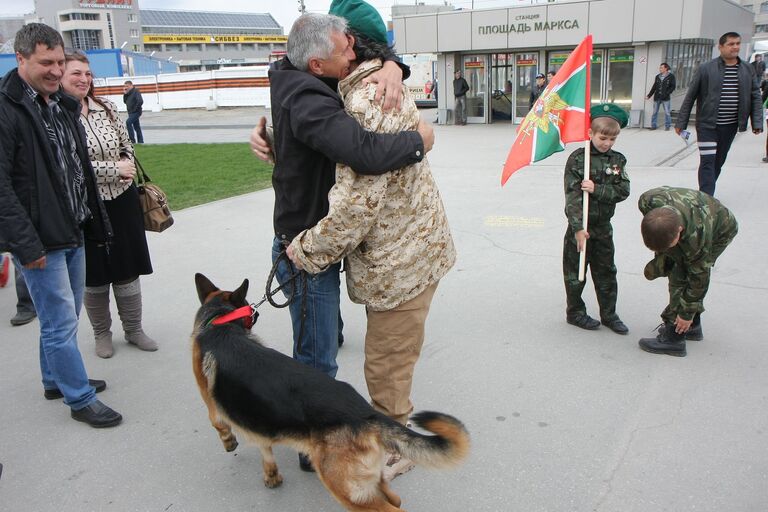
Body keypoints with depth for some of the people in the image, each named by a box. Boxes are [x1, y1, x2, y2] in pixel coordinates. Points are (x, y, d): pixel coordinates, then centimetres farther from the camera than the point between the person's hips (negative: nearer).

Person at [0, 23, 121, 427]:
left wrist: (93, 222, 15)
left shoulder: (62, 105, 12)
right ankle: (80, 399, 13)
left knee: (63, 316, 19)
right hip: (40, 240, -8)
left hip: (73, 233, 8)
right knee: (61, 322, 0)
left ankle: (56, 379, 36)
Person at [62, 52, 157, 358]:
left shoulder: (107, 108, 4)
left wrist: (128, 165, -7)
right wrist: (115, 169, -18)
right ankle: (101, 334, 31)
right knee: (94, 276, 11)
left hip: (122, 201, 4)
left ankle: (134, 330, 29)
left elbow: (126, 144, 15)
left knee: (128, 270, 13)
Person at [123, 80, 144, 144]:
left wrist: (135, 109, -18)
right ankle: (140, 141, 15)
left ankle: (132, 140, -22)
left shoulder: (136, 91, -12)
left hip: (136, 112, -9)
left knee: (128, 122, -23)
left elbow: (140, 101, -23)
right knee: (137, 127, 11)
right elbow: (125, 101, 15)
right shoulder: (128, 93, 13)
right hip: (131, 112, 9)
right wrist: (124, 94, 2)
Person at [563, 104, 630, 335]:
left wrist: (597, 189, -20)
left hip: (603, 226, 4)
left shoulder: (618, 160, 2)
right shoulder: (578, 158, -11)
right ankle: (575, 312, 23)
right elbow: (572, 195, -17)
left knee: (606, 272, 13)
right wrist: (578, 227, -23)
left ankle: (609, 314, 25)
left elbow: (623, 191, -6)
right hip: (580, 226, -4)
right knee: (575, 272, 8)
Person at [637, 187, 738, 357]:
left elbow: (699, 277, -29)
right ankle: (693, 327, 26)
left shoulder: (697, 238, -45)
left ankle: (674, 338, -10)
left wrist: (687, 313, -19)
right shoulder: (648, 201, -35)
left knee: (681, 278, -15)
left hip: (719, 231, -6)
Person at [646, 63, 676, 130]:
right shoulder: (657, 77, 13)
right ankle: (653, 125, 11)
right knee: (655, 112, 5)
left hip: (665, 98, -4)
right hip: (657, 97, 4)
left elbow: (673, 86, -4)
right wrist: (649, 95, 10)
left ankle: (667, 126, 6)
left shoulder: (671, 76, 1)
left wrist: (667, 93, -15)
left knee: (667, 112, -1)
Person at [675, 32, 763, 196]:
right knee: (708, 161, -9)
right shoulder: (706, 69, -6)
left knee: (719, 161, 13)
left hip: (730, 126, 4)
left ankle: (706, 193, 28)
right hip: (707, 125, -4)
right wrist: (681, 122, -3)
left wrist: (757, 122, 0)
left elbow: (755, 97, 9)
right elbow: (690, 97, -3)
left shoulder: (747, 70, 6)